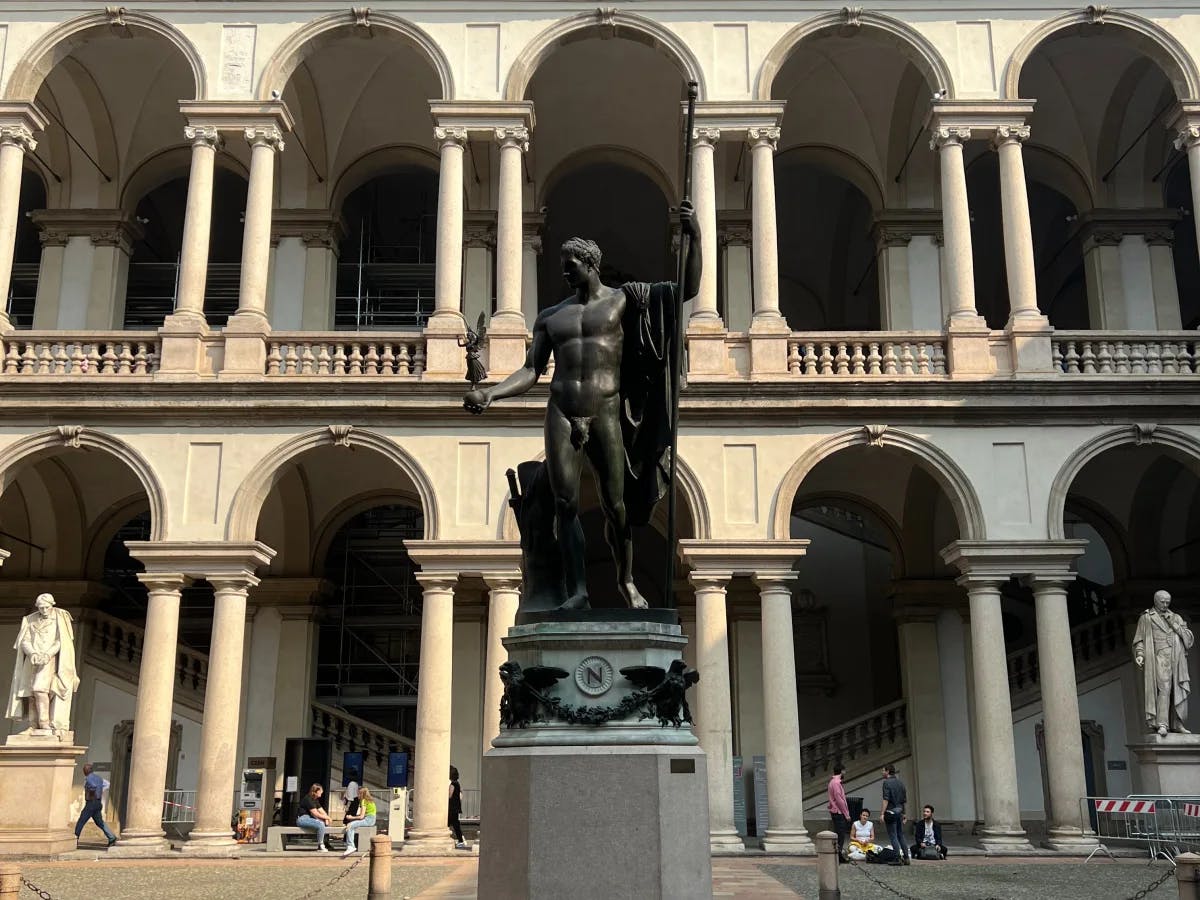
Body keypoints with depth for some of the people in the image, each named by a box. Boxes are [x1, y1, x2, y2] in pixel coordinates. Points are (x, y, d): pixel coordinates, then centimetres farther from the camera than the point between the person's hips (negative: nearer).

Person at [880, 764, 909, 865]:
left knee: (893, 836, -3)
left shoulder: (887, 782, -10)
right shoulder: (901, 783, 12)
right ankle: (906, 858, 10)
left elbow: (886, 799, -17)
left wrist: (882, 813, -17)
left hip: (891, 811, -7)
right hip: (900, 811, 7)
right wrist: (903, 813, 20)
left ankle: (898, 859, -6)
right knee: (901, 835, 12)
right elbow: (905, 800, 13)